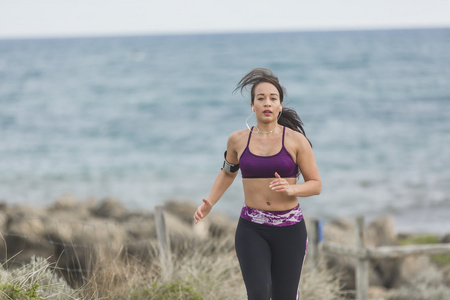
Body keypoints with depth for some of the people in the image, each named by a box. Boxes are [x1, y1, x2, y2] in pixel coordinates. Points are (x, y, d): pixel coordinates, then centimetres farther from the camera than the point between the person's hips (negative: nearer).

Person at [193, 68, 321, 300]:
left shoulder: (296, 140, -5)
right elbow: (228, 172, 21)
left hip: (289, 229, 0)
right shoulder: (238, 139, 2)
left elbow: (316, 185, -1)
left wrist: (290, 188, -22)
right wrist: (208, 205, 6)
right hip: (252, 230, 0)